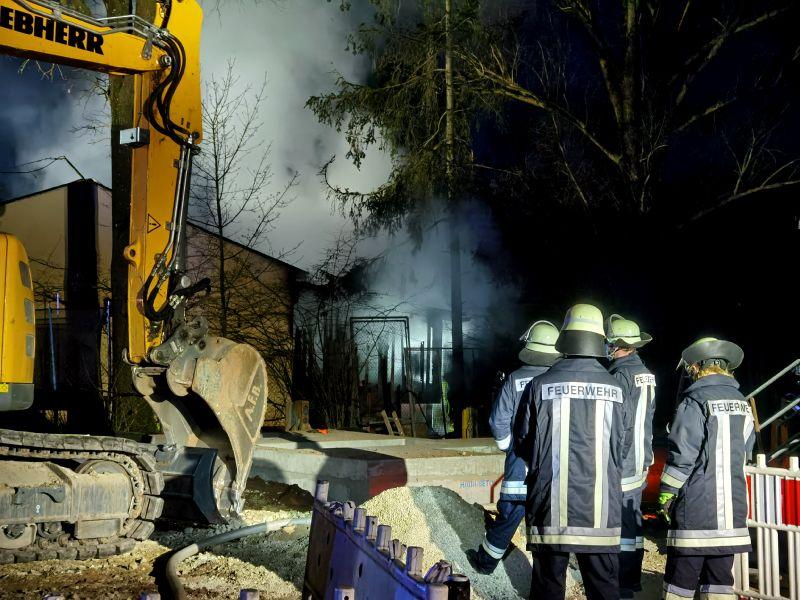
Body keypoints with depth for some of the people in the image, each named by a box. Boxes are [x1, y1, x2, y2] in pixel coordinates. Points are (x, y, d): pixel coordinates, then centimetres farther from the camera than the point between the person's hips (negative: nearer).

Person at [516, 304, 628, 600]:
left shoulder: (541, 386, -7)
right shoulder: (614, 389, -3)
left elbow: (523, 443, 1)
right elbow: (622, 443, 6)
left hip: (551, 508, -1)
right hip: (601, 508, 1)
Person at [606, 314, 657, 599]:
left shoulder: (621, 375, -15)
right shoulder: (645, 373, 12)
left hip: (622, 462, -9)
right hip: (641, 459, 9)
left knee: (623, 522, -5)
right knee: (633, 519, 16)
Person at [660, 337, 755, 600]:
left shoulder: (694, 403, -10)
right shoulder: (742, 404, 10)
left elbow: (682, 455, -12)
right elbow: (745, 452, 13)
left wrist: (666, 493, -3)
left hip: (696, 509, -6)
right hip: (732, 508, 6)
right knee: (720, 578, 11)